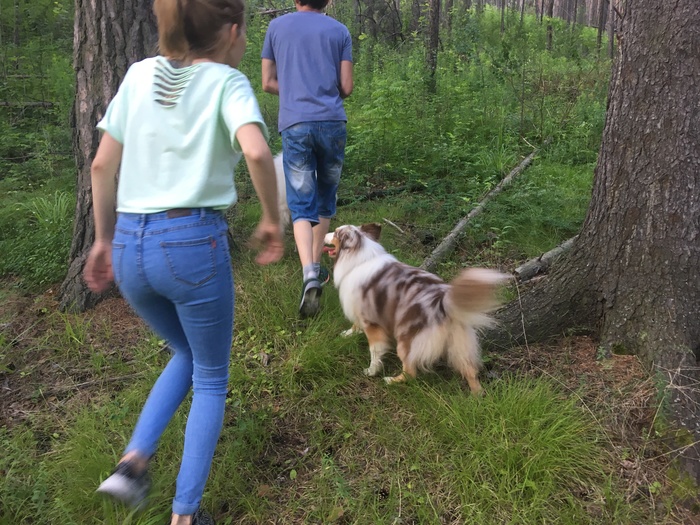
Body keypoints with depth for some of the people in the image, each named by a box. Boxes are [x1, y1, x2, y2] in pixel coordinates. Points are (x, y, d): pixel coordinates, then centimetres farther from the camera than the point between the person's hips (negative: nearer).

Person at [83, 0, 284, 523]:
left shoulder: (140, 74, 11)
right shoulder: (227, 81, -2)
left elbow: (102, 166, 10)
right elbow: (256, 151, -22)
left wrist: (104, 239, 19)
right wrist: (272, 220, -7)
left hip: (130, 245, 5)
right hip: (194, 242, -5)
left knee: (186, 354, 29)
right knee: (211, 378, 16)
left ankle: (134, 460, 15)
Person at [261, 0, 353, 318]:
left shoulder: (277, 27, 12)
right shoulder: (340, 31, 10)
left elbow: (268, 83, 11)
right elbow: (346, 88, 6)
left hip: (295, 125, -1)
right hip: (332, 122, 1)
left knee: (302, 205, -2)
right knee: (325, 198, 16)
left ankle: (310, 275, -21)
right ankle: (316, 268, 24)